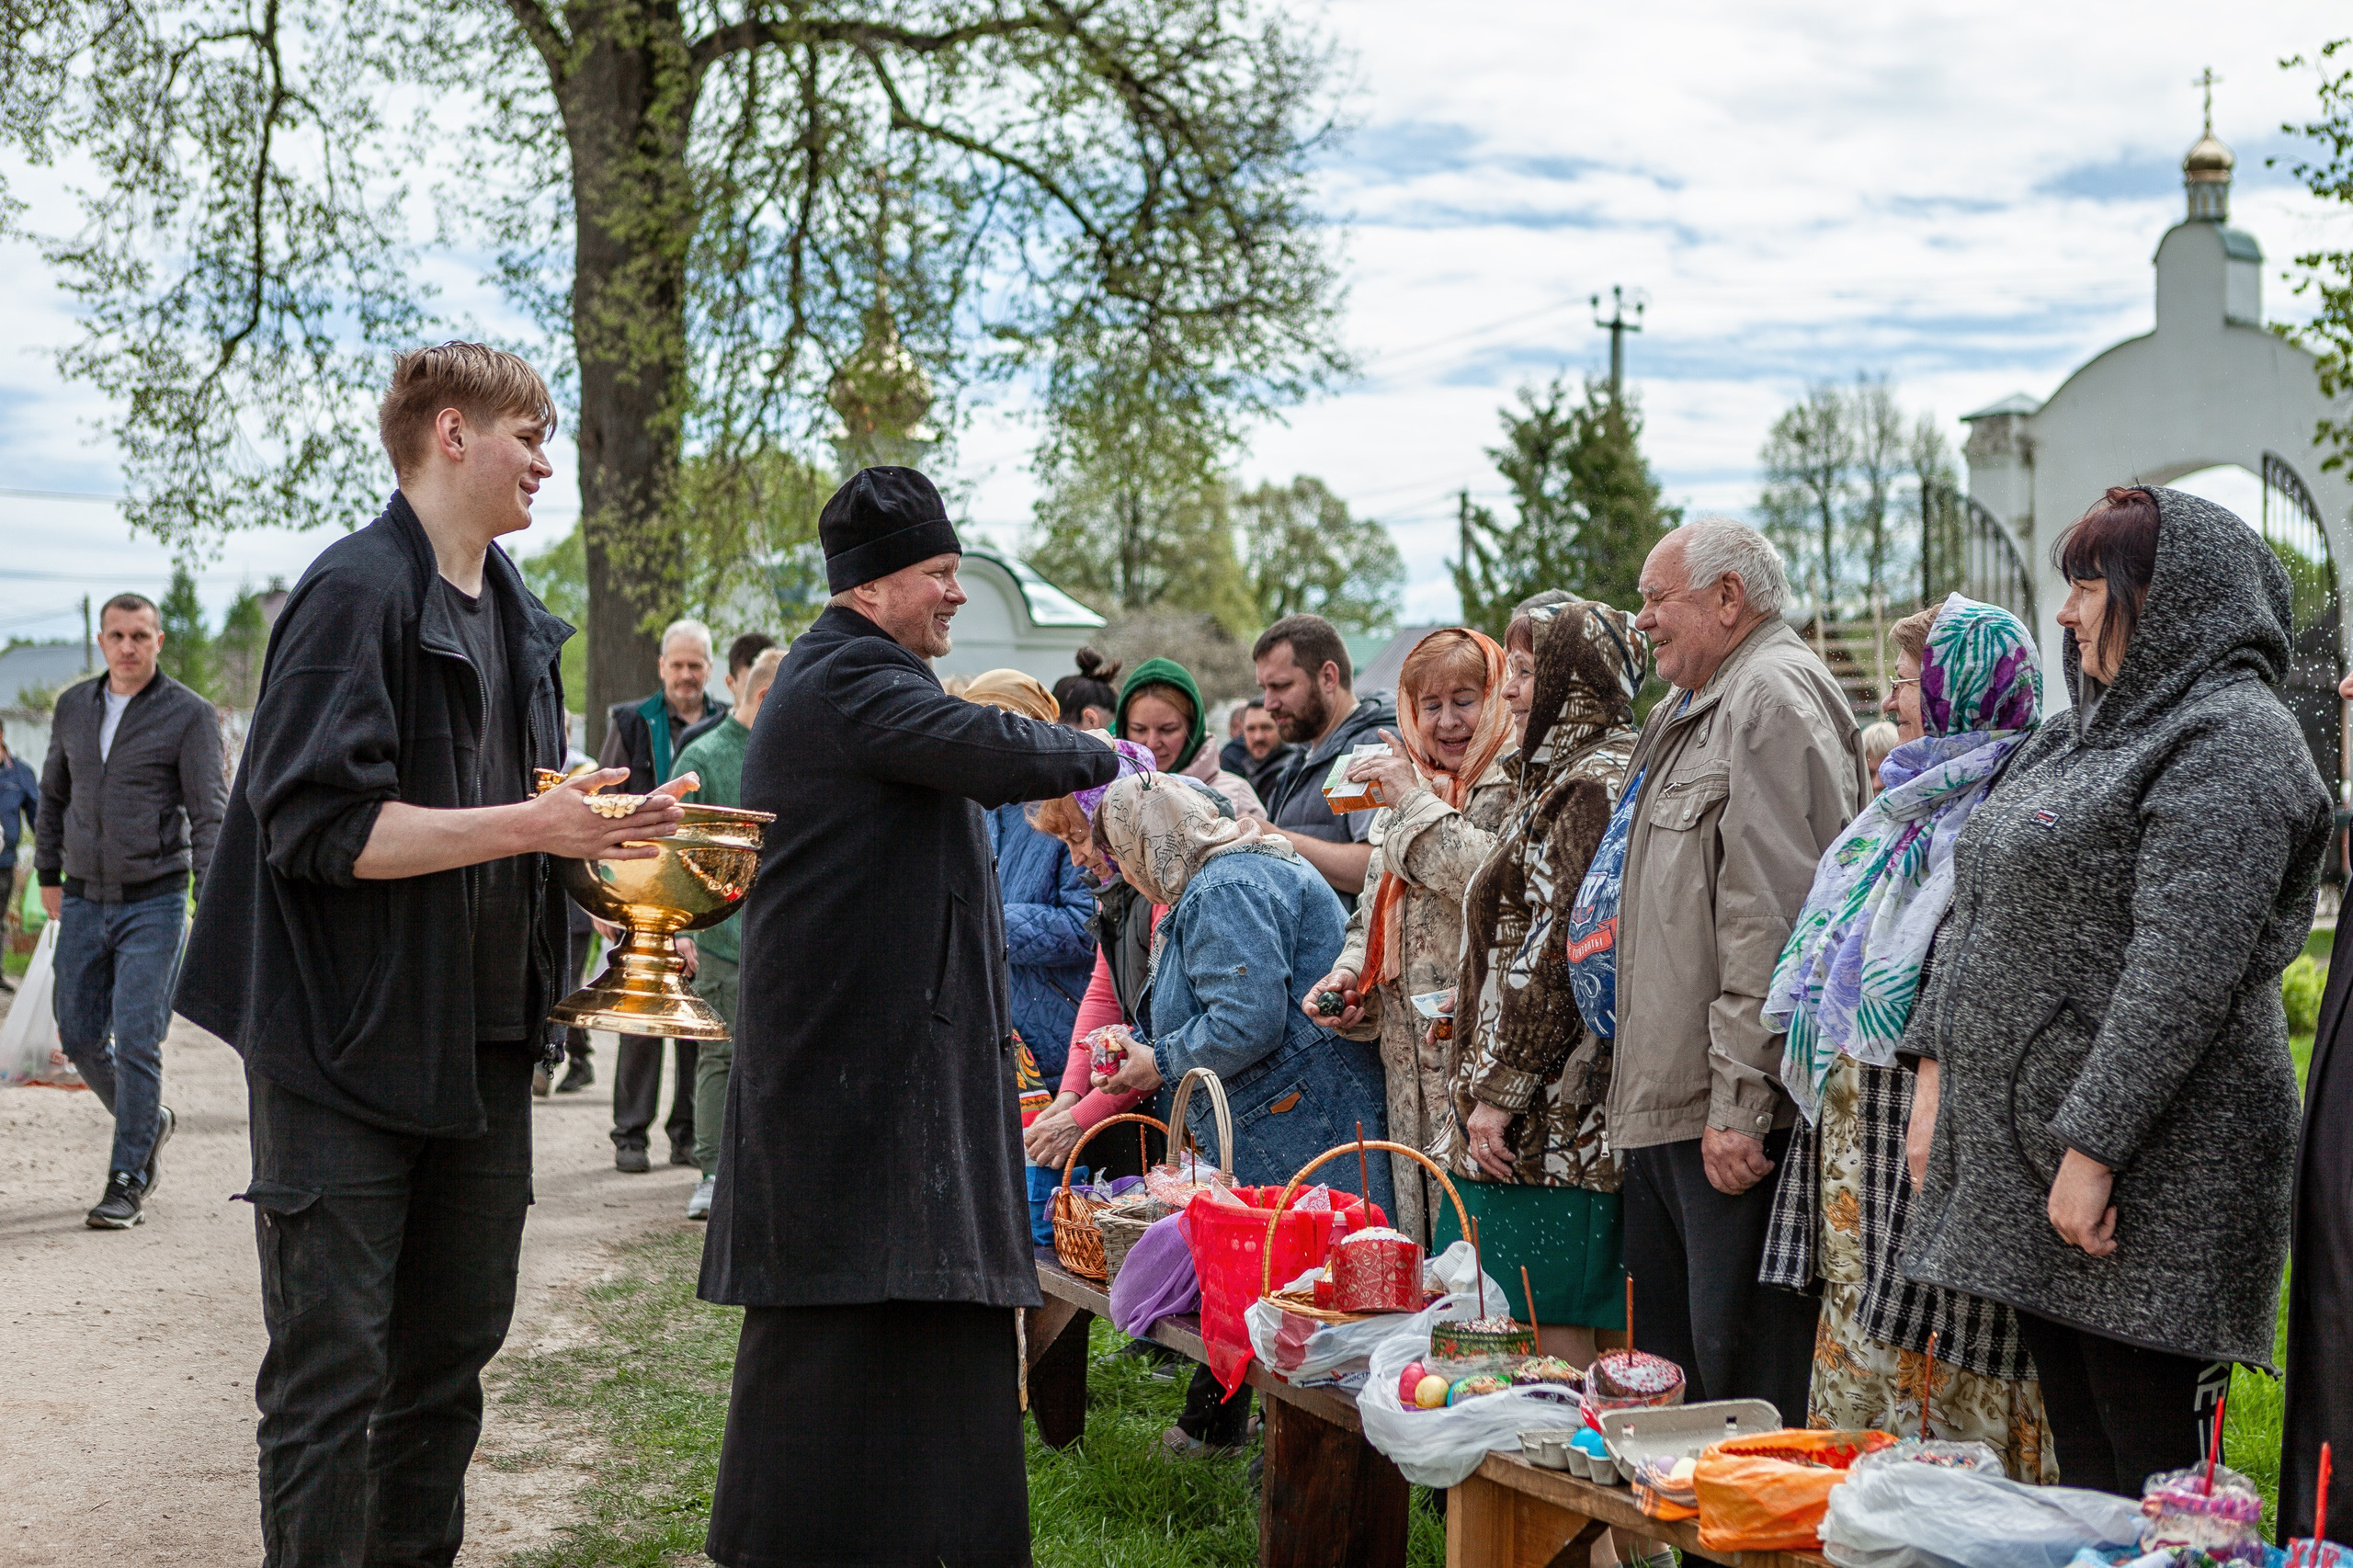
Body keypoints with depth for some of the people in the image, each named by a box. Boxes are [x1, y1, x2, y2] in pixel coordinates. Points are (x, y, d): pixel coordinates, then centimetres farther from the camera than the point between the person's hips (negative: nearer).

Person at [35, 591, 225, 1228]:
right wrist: (48, 873, 20)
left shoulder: (189, 714, -7)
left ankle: (127, 1183, 0)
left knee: (137, 1041, -9)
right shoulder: (73, 706, 8)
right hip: (84, 900, 5)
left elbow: (209, 812, -11)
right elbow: (54, 792, 21)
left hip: (154, 904, -5)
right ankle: (149, 1121, 32)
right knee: (80, 1036, 7)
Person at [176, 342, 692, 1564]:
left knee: (451, 1348, 15)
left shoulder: (515, 614, 15)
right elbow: (318, 822, -21)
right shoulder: (357, 592, -13)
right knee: (333, 1371, -2)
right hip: (352, 1046, -8)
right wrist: (529, 825, -22)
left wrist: (600, 831, 3)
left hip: (480, 1044, 8)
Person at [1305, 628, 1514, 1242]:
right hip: (1410, 1057, 8)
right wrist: (1347, 975, 5)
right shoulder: (1402, 788, 19)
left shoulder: (1517, 787, -6)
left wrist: (1416, 803, -15)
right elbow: (1373, 915, 24)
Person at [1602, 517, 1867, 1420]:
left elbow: (1773, 916, -21)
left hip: (1731, 1115, -11)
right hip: (1663, 1104, 11)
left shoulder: (1773, 699, -11)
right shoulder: (1693, 713, 22)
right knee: (1666, 1364, 16)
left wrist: (1739, 1100, -24)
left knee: (1745, 1383, -7)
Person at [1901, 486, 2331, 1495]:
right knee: (2079, 1466, 14)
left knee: (2152, 1484, -3)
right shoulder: (2077, 737, 18)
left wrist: (2091, 1146, -23)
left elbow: (2185, 967, -21)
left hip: (2149, 1179, -9)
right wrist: (1937, 1066, 12)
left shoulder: (2229, 740, -12)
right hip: (2020, 1161, 9)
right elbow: (1978, 912, 21)